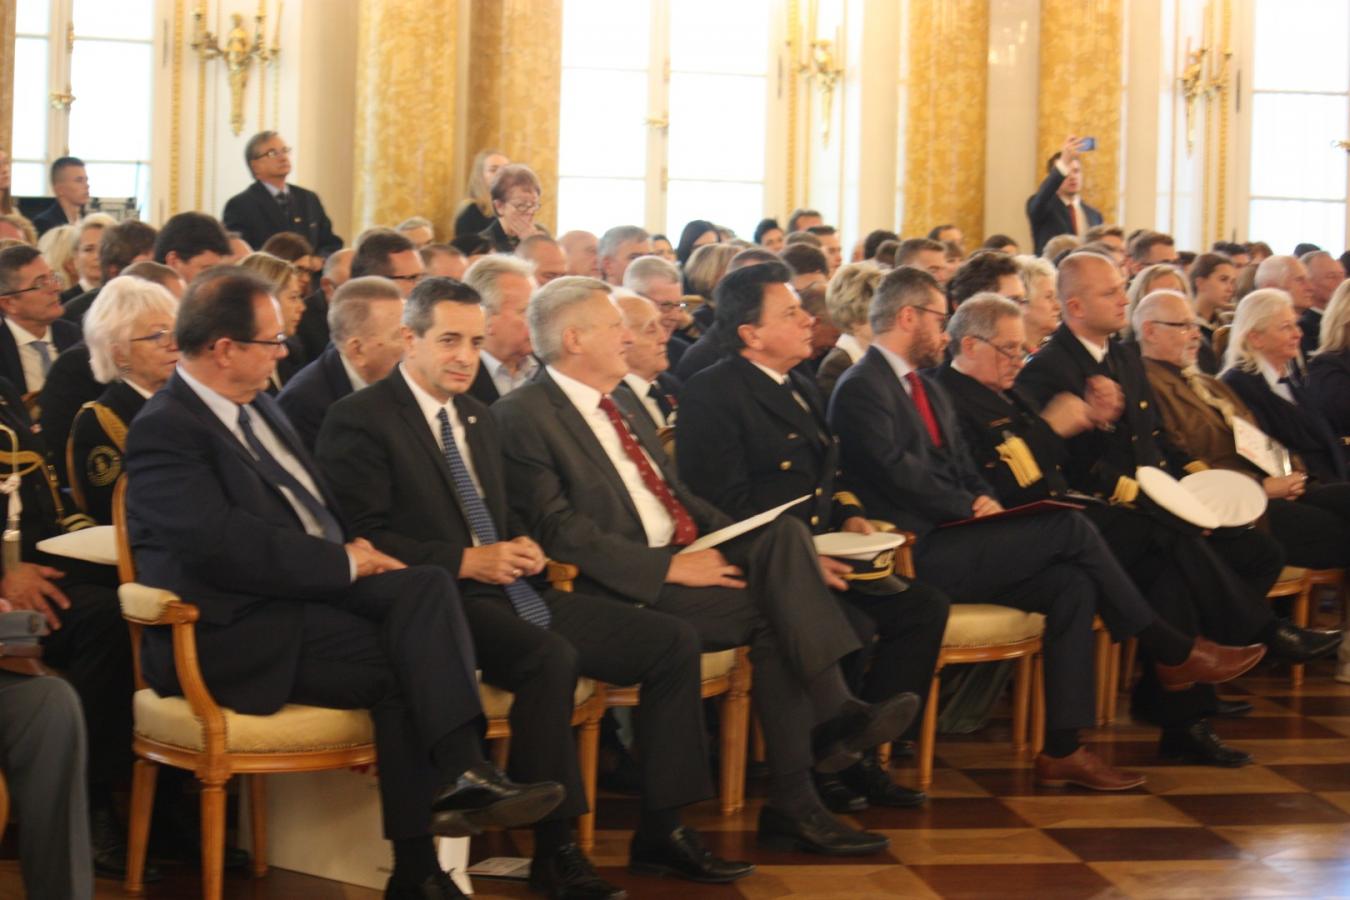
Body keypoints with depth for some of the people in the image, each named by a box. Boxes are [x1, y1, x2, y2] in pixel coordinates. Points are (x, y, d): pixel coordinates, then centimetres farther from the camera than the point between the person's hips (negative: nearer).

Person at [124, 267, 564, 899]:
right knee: (404, 664, -22)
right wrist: (345, 563, -14)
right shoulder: (164, 430, -12)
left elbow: (312, 508, 24)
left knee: (426, 586, -18)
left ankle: (458, 771, -27)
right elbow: (228, 544, -23)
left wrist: (357, 553, 2)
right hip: (236, 630, -8)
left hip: (316, 587, 8)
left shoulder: (257, 404, 17)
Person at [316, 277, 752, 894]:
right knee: (551, 656, -37)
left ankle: (660, 832, 2)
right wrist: (466, 561, -18)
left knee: (674, 643, -3)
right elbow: (367, 537, -13)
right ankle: (554, 851, -24)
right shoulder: (359, 421, -6)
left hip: (511, 591, 9)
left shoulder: (477, 416, 21)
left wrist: (522, 549, 5)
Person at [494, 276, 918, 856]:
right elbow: (558, 531, -17)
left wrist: (740, 540, 5)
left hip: (687, 556, 8)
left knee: (783, 531, -18)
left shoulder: (620, 404, 21)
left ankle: (835, 712, -24)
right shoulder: (523, 416, -7)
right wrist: (668, 567, -20)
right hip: (629, 588, -8)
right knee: (775, 611, -23)